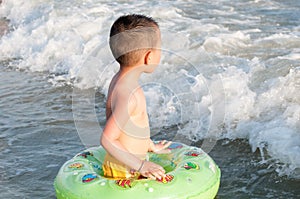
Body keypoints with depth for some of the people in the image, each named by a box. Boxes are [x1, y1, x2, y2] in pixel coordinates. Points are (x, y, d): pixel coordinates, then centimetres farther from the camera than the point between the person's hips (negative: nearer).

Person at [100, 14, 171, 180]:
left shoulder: (119, 80, 6)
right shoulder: (130, 95, -24)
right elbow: (107, 139, -24)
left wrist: (151, 146, 29)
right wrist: (141, 165, -22)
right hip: (124, 172, -9)